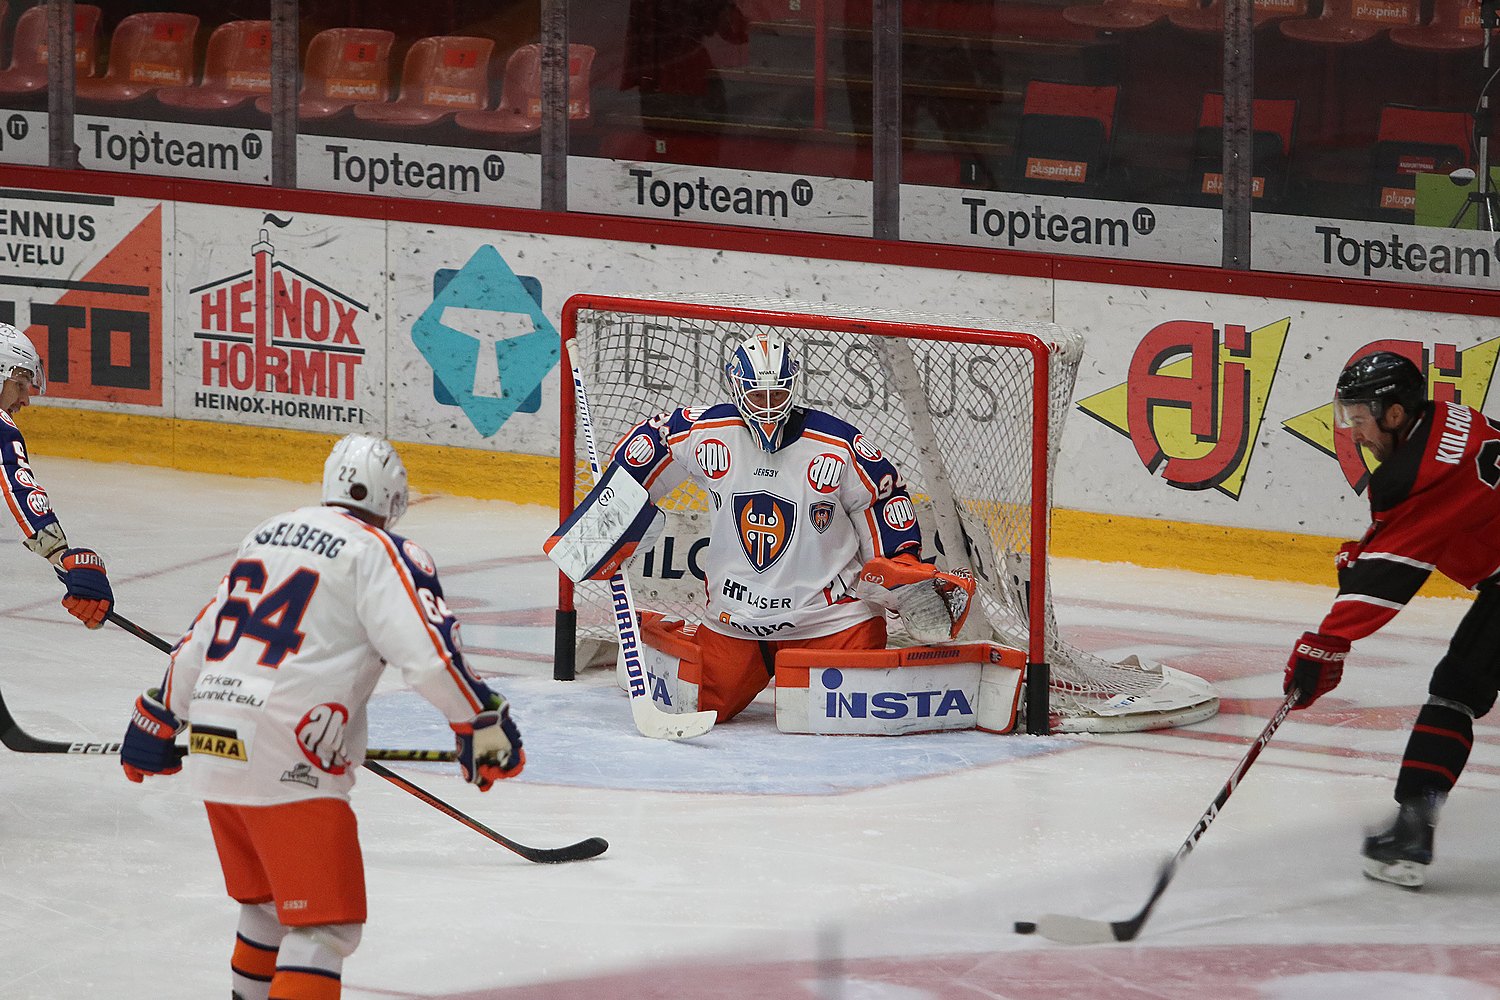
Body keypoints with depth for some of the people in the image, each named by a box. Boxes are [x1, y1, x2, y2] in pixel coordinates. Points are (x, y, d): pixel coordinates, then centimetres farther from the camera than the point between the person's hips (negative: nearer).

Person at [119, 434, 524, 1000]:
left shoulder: (270, 534, 19)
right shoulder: (381, 554, -4)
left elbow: (200, 640, 25)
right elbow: (430, 654, -16)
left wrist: (159, 719, 35)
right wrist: (484, 727, -8)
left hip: (213, 749, 8)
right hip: (286, 761, -8)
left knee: (271, 901, 26)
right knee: (326, 923, -8)